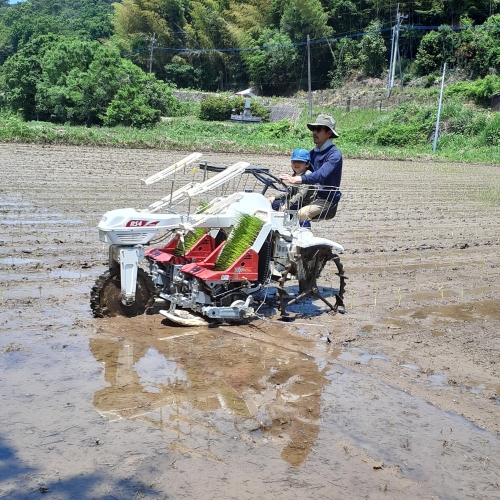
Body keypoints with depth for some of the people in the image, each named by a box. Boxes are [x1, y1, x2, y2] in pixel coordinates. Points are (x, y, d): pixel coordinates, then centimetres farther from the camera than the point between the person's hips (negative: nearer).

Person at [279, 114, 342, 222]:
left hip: (328, 201, -8)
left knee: (301, 214, -30)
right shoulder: (313, 152, 12)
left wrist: (295, 180, -38)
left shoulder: (335, 154, -14)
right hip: (313, 196, 8)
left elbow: (321, 175, -28)